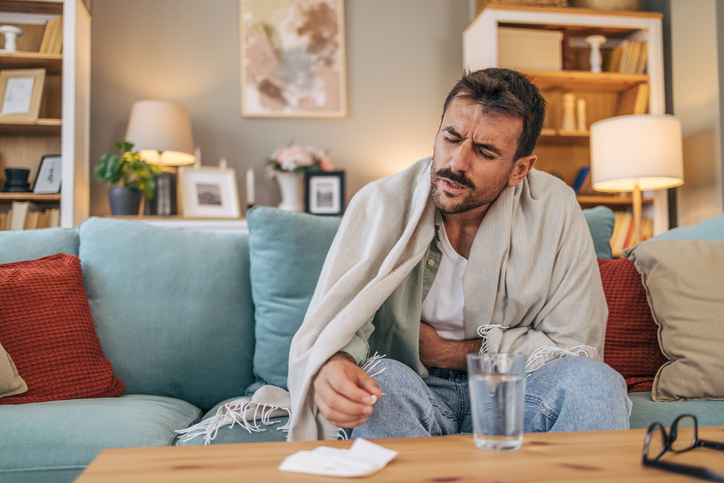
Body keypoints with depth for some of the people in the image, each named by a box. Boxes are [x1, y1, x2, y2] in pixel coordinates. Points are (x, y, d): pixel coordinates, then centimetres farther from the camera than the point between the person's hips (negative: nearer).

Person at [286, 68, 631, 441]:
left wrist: (449, 352, -9)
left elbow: (574, 344, -5)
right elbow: (334, 324, -14)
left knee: (595, 382, -28)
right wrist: (331, 367, -41)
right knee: (379, 381, -35)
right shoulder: (380, 205, -12)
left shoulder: (555, 211, -10)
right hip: (412, 396, 0)